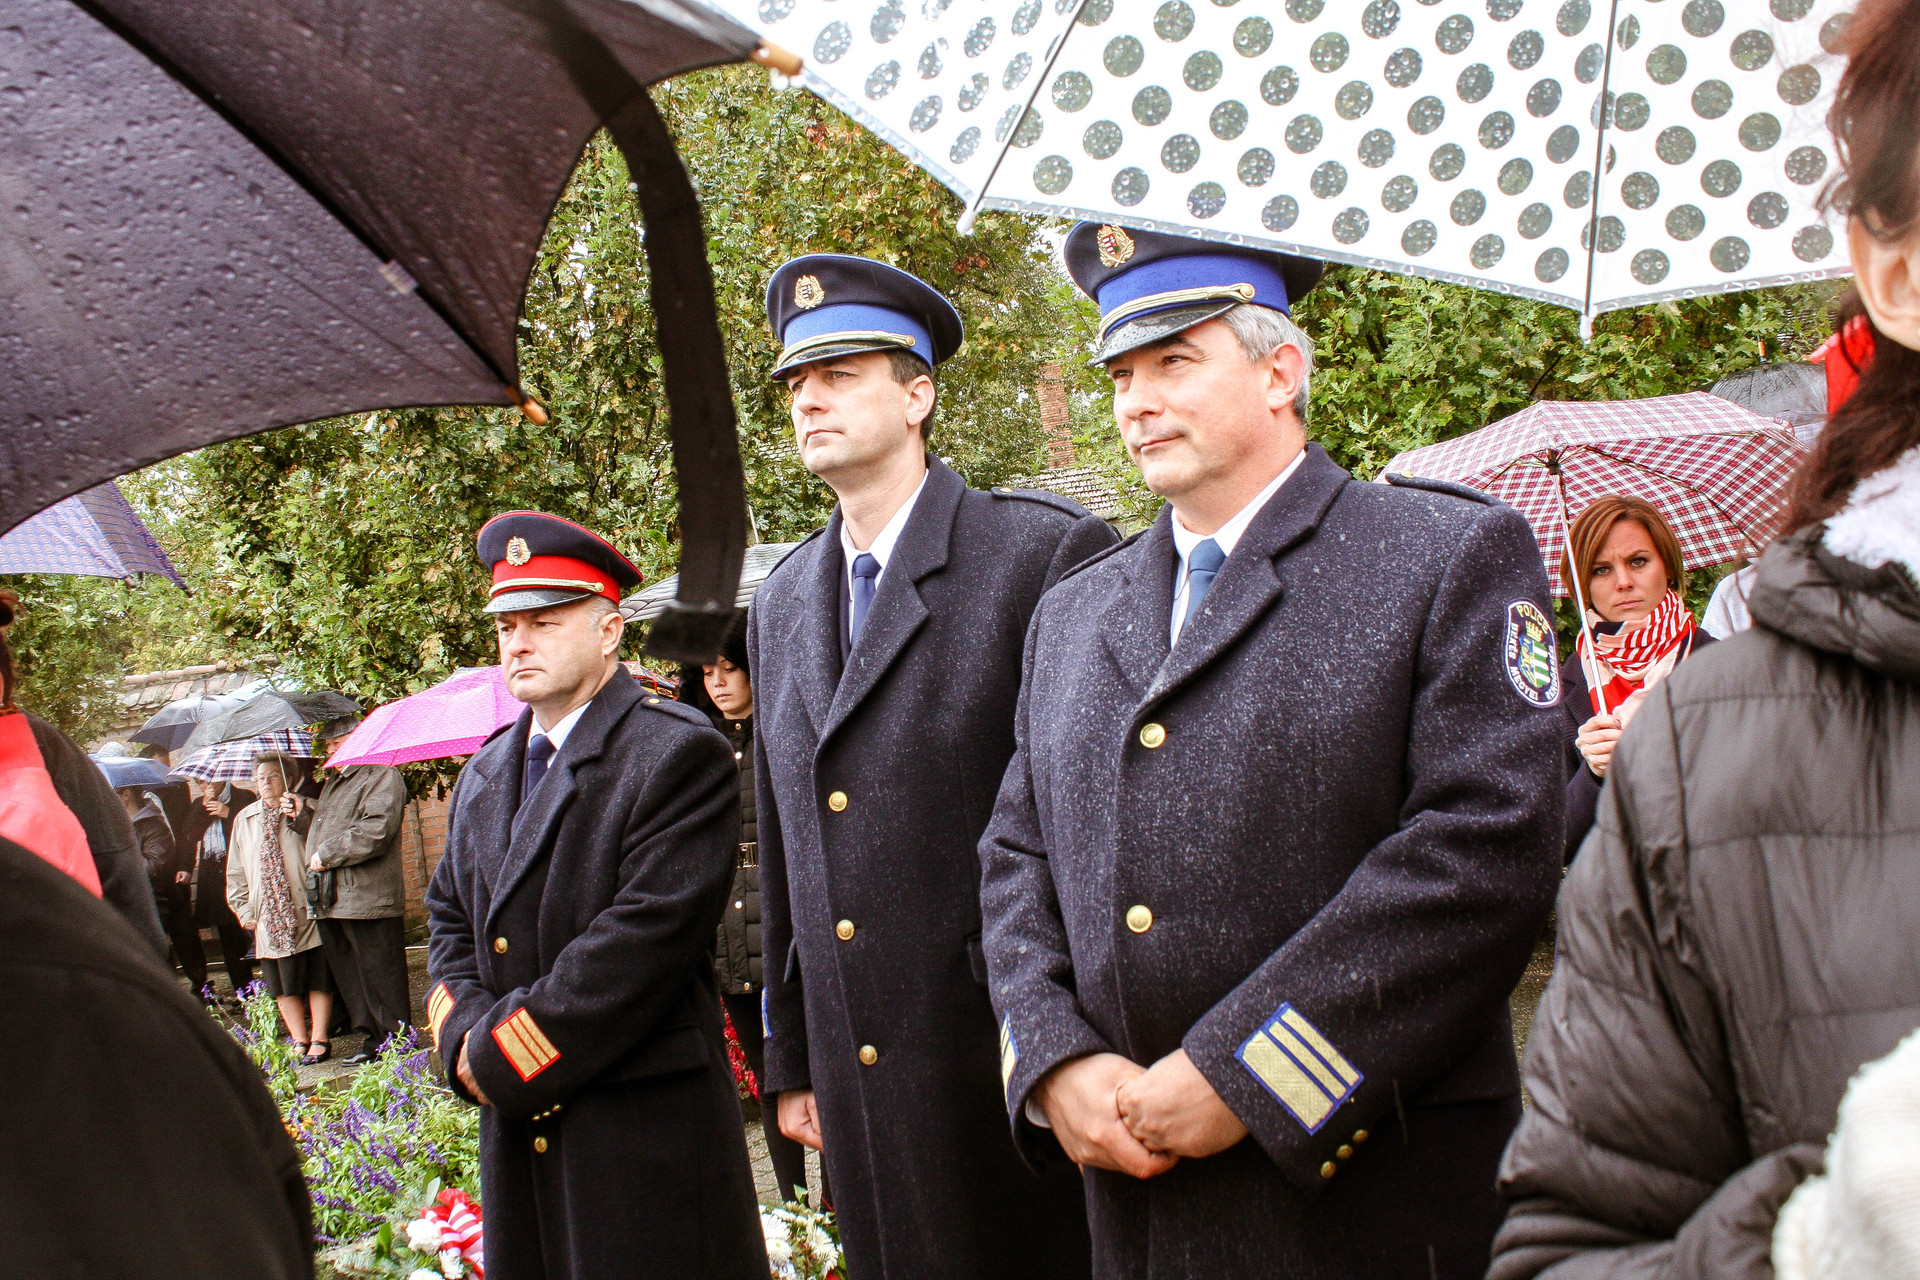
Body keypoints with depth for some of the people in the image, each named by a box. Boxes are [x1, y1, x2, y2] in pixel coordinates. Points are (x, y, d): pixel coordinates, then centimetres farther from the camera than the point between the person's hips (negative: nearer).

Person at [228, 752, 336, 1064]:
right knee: (283, 984, 6)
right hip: (268, 918, 4)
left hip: (308, 912, -4)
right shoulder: (245, 820, 13)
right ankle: (300, 1041, 14)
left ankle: (319, 1040, 7)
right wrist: (244, 911, 8)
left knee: (318, 980, 0)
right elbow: (236, 872, 16)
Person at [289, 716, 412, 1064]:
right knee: (345, 974, 12)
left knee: (378, 973, -4)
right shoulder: (333, 782, 25)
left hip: (368, 898, -9)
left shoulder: (382, 776, -6)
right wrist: (302, 813, 14)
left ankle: (393, 1039, 3)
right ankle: (372, 1034, 20)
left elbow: (374, 832, -18)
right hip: (332, 901, 10)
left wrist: (327, 855, -14)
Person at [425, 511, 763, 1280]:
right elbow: (449, 920, 16)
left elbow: (643, 939, -17)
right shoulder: (485, 775, 15)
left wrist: (504, 1055, -15)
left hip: (647, 1136, -6)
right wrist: (467, 1041, -4)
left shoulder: (679, 755, -10)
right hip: (517, 1130, 7)